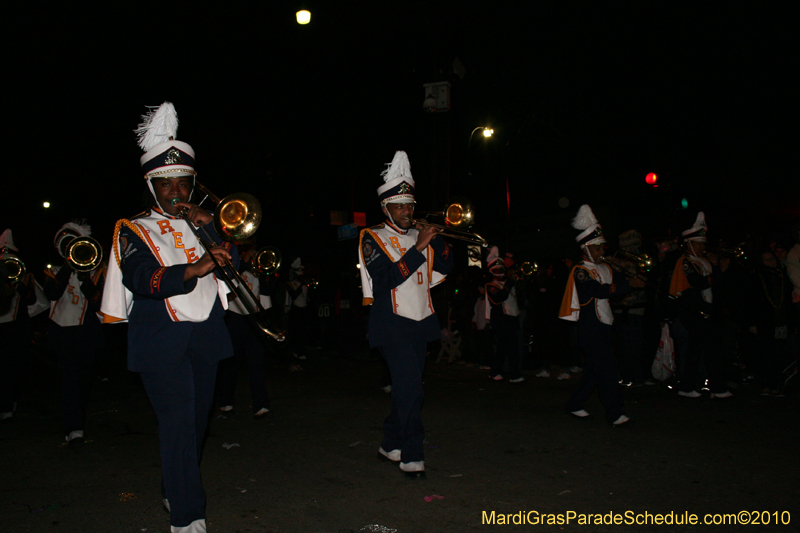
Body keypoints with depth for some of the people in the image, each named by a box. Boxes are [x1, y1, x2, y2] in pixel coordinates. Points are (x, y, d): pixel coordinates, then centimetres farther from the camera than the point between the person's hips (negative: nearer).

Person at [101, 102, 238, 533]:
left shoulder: (200, 223, 15)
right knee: (177, 424, -9)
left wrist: (210, 226, -11)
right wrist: (195, 268, -33)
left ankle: (175, 491, 35)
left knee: (196, 422, 14)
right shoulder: (134, 231, 2)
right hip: (162, 341, -5)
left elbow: (233, 261, 3)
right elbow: (141, 278, -18)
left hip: (204, 335, 5)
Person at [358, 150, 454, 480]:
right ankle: (412, 456, -7)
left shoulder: (419, 234, 13)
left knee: (407, 387, 13)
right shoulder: (373, 238, -4)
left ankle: (390, 444, 28)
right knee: (410, 387, -16)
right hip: (391, 321, -6)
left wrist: (436, 239, -4)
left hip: (420, 321, 6)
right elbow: (387, 279, -18)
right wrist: (418, 248, -21)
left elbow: (445, 268, 10)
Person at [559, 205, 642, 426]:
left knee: (595, 369, 12)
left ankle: (575, 405, 23)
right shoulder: (580, 271, -10)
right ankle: (614, 413, -8)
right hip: (590, 327, -8)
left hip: (605, 325, 8)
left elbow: (622, 280, 8)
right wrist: (628, 285, -25)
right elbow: (599, 290, -24)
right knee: (606, 368, -10)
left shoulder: (605, 269, 16)